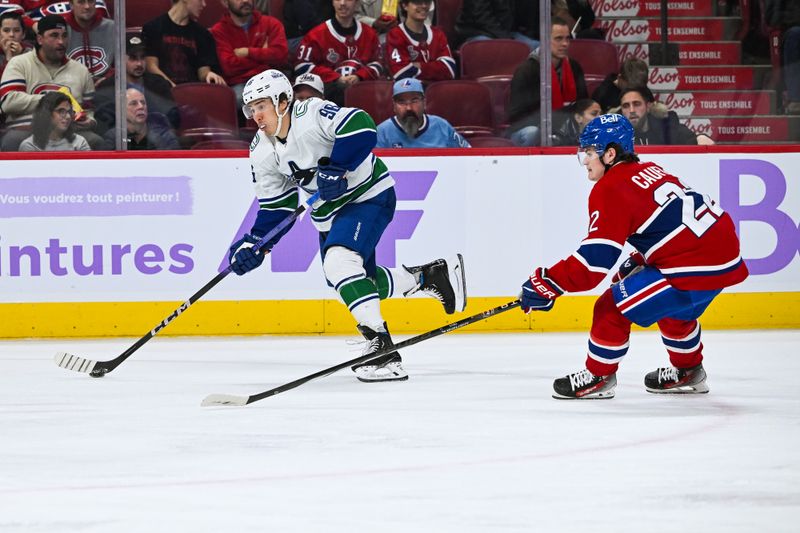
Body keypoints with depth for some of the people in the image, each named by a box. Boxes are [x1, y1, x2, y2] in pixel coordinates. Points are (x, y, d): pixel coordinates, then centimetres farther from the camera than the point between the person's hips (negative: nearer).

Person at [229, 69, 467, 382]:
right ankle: (434, 275, 32)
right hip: (328, 210, 9)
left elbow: (359, 127, -37)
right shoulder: (261, 153, -2)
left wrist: (335, 168, -39)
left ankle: (382, 348, -31)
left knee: (339, 263, -29)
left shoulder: (312, 114, -25)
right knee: (361, 280, 10)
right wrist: (255, 244, -5)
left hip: (368, 194, -9)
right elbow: (275, 205, 5)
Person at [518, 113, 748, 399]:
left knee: (613, 308, -1)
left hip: (696, 268, -10)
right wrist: (639, 262, 24)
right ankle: (688, 373, 48)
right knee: (673, 309, 35)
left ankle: (598, 377, 12)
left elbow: (595, 260, -16)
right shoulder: (650, 171, 17)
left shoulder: (610, 189, -9)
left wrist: (547, 283, -10)